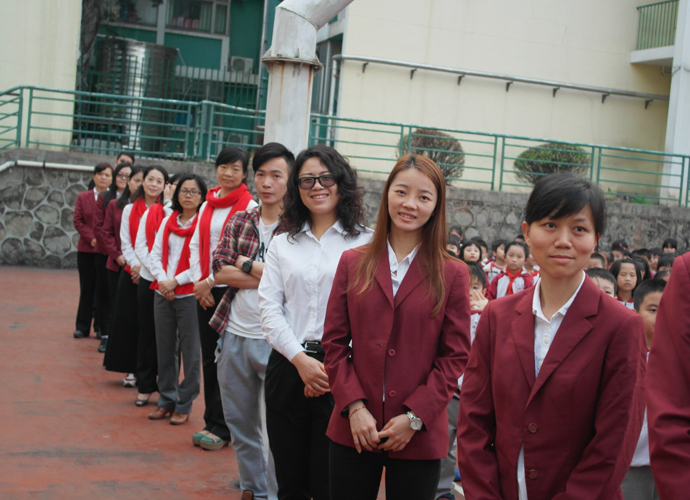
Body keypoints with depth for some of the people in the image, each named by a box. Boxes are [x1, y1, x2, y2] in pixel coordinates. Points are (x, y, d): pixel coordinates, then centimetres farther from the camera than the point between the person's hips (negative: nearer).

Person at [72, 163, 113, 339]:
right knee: (87, 289, 8)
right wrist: (91, 238, -10)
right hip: (87, 250, 2)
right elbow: (77, 220, 3)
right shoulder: (83, 197, 8)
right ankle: (83, 327, 16)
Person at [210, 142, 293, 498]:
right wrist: (269, 275, -12)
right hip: (234, 334, 6)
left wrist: (246, 264, -10)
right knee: (239, 422, 16)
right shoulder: (239, 221, 9)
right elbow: (219, 271, -3)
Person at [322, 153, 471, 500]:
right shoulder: (353, 263, 5)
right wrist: (354, 406, -7)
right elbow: (334, 344, 4)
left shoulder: (452, 274, -1)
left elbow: (455, 357, -2)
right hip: (352, 430, 2)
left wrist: (415, 417, -10)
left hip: (419, 438, -1)